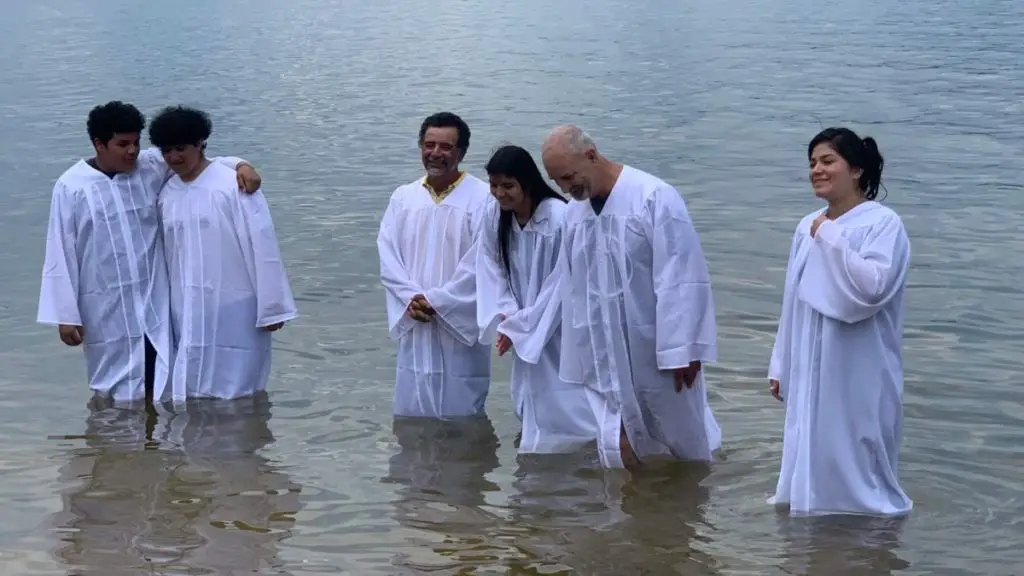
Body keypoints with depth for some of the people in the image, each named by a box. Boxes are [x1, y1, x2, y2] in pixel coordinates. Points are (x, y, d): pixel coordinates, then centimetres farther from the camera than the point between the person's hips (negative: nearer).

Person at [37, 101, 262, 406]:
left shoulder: (152, 166, -3)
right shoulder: (71, 187, -10)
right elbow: (61, 254, -7)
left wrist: (240, 165, -20)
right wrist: (65, 314, -8)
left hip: (153, 300, 2)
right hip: (107, 307, -2)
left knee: (157, 388, 6)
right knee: (116, 392, 11)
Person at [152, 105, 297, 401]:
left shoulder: (233, 185, -12)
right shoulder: (167, 194, 5)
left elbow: (261, 246, -11)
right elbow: (166, 253, 10)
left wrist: (271, 307, -11)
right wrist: (164, 306, 12)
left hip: (234, 309, -5)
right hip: (188, 311, 5)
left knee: (235, 390, 2)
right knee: (194, 390, 8)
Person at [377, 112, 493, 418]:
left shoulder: (482, 197, -6)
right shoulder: (402, 197, 9)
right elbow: (387, 256, 6)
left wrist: (436, 301, -13)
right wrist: (411, 298, -11)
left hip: (460, 325, -4)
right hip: (414, 326, 4)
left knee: (459, 414, -1)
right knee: (412, 415, 6)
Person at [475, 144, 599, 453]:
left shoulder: (560, 218, -23)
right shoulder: (495, 218, -2)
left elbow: (561, 285, -19)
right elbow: (491, 272, 0)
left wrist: (517, 327, -15)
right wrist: (504, 319, -16)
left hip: (563, 330, -6)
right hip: (527, 333, 6)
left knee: (567, 410, -6)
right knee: (531, 406, 14)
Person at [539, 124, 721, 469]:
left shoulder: (654, 198, -13)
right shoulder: (575, 214, 5)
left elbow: (682, 280, -15)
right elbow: (574, 291, 11)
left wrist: (682, 349, -17)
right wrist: (583, 362, 11)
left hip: (659, 355, -5)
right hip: (609, 361, 5)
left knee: (687, 450, 9)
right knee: (618, 459, 5)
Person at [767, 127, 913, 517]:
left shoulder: (883, 224, -12)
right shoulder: (809, 227, 8)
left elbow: (873, 287, -27)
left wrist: (832, 238, -20)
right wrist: (780, 365, 15)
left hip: (858, 373, -7)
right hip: (811, 370, 7)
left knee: (856, 460, 2)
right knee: (812, 456, 14)